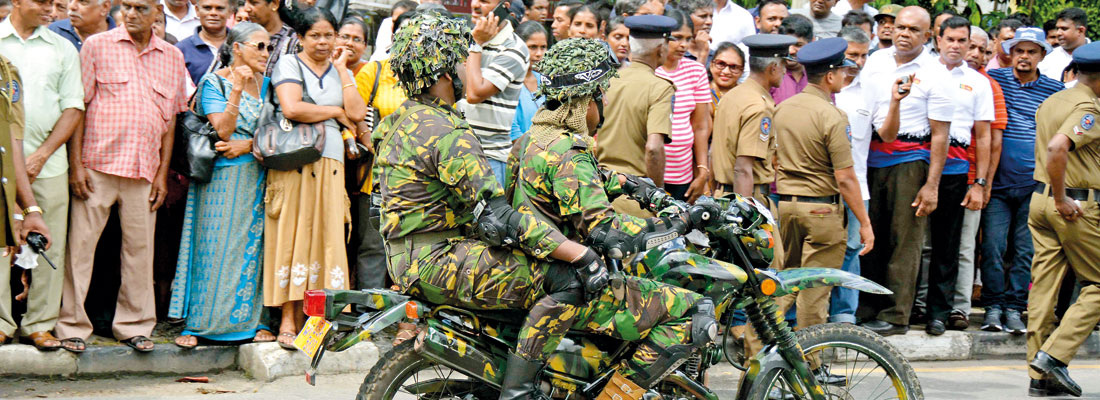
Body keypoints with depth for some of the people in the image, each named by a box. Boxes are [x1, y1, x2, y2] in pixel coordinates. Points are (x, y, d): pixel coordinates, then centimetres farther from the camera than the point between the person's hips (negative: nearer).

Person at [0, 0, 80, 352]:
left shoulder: (62, 48, 10)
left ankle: (39, 323, 12)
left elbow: (73, 109, 6)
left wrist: (40, 155, -4)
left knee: (49, 245, 2)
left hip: (48, 162, 1)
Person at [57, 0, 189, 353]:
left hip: (144, 170, 3)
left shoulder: (172, 57, 10)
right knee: (80, 244, -1)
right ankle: (72, 324, 9)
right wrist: (75, 163, -7)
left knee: (140, 248, 7)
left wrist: (162, 172, 7)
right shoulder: (97, 46, 2)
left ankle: (134, 324, 18)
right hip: (96, 165, -2)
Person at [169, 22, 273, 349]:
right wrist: (237, 90, -21)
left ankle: (252, 320, 10)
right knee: (215, 247, -4)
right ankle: (197, 324, 2)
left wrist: (249, 145, -11)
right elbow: (223, 130, -14)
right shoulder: (214, 83, -3)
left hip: (257, 174, 4)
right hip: (222, 177, -4)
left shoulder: (265, 83, 11)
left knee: (254, 247, 3)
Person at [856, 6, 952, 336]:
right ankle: (867, 310, 16)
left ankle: (896, 315, 2)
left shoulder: (934, 74, -4)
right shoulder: (875, 61, 9)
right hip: (870, 157, 4)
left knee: (905, 238, -3)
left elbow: (940, 135, -6)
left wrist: (932, 185, -12)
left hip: (910, 160, -4)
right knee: (869, 236, 7)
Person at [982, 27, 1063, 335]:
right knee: (993, 246, -5)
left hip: (1035, 183, 1)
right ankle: (993, 306, 7)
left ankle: (1014, 309, 12)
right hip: (998, 181, -1)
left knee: (1026, 249, 3)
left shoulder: (1055, 90, 7)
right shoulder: (993, 80, 4)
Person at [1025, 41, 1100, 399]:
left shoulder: (1050, 102, 13)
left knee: (1043, 285, 6)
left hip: (1040, 198, 8)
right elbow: (1057, 148, -29)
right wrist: (1062, 198, -20)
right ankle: (1054, 354, -8)